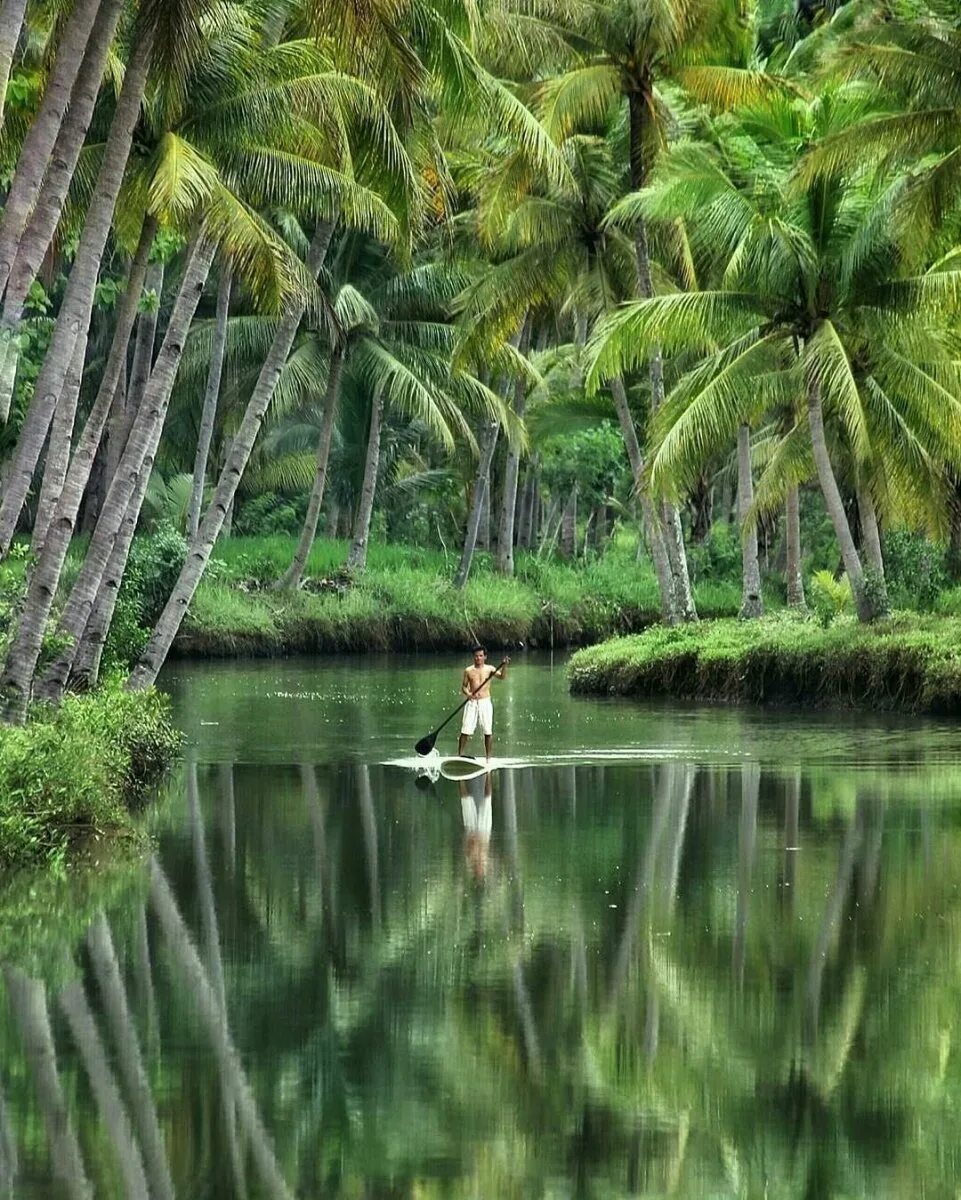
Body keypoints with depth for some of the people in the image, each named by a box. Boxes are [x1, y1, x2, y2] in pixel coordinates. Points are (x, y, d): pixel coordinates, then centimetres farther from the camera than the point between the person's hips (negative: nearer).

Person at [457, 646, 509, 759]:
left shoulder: (489, 669, 4)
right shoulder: (469, 671, 6)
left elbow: (502, 677, -9)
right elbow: (463, 686, 9)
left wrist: (504, 666, -27)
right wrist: (469, 694, -11)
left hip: (485, 702, 0)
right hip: (472, 703, 0)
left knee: (488, 731, 0)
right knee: (465, 730, -3)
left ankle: (488, 758, 8)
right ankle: (459, 755, 4)